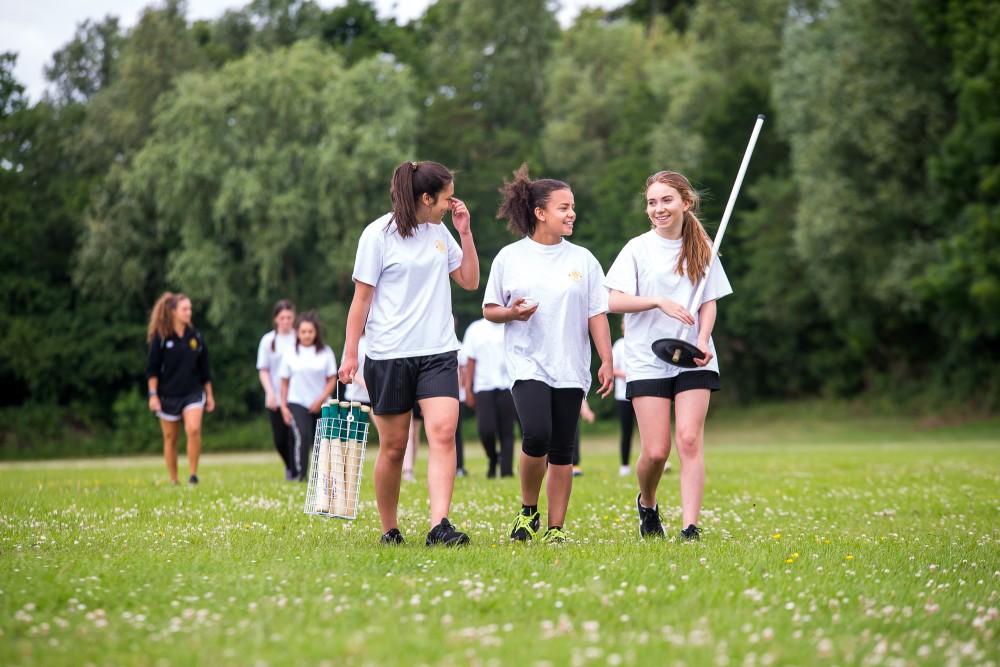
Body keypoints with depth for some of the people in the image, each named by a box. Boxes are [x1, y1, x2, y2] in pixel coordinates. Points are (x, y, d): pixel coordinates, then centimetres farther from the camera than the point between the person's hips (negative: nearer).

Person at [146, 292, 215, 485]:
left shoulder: (195, 336, 5)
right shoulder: (161, 337, -4)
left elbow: (205, 368, 12)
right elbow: (152, 368, -3)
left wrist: (209, 395, 12)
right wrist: (153, 395, -9)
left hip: (193, 393, 1)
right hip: (168, 395, -1)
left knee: (193, 429, -21)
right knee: (170, 438, 5)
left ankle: (193, 473, -11)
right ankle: (173, 481, 16)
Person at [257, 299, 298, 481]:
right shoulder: (268, 341, 6)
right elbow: (263, 370, 7)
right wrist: (269, 392, -6)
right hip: (276, 398, 2)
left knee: (294, 436, -11)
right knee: (280, 440, 3)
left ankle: (295, 472, 0)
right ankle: (290, 465, 29)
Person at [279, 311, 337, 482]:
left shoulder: (326, 353, 3)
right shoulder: (290, 354, 4)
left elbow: (332, 379, 3)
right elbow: (285, 382, 8)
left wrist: (321, 400, -8)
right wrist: (284, 406, 2)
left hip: (320, 405, 1)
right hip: (297, 403, -1)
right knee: (302, 435, -21)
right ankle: (301, 473, -20)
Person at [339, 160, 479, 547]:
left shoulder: (439, 232, 12)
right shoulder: (379, 234, -4)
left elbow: (470, 281, 18)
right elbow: (362, 297, -3)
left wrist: (465, 232, 8)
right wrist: (350, 354, -5)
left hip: (438, 352, 4)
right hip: (389, 355, -4)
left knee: (443, 432, -16)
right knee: (393, 447, 3)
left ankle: (439, 526, -23)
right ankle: (389, 530, 19)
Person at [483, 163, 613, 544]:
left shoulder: (583, 259, 7)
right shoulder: (509, 258, 4)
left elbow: (597, 315, 7)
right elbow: (489, 309, 10)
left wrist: (607, 361, -1)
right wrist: (511, 313, -12)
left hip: (570, 369, 2)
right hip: (527, 365, -2)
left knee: (561, 451, 2)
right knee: (537, 435, -21)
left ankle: (556, 528, 10)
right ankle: (528, 510, 1)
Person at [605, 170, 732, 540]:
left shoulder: (702, 249, 8)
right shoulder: (637, 249, 2)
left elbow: (709, 302, 10)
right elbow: (614, 301, -4)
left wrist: (702, 342, -8)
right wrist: (660, 302, -18)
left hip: (693, 361, 1)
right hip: (647, 360, -1)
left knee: (690, 440, -12)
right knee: (655, 451, -5)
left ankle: (690, 527, -13)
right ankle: (646, 504, 26)